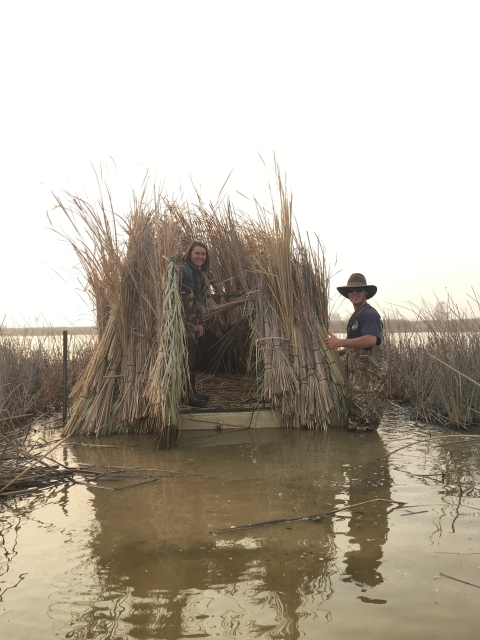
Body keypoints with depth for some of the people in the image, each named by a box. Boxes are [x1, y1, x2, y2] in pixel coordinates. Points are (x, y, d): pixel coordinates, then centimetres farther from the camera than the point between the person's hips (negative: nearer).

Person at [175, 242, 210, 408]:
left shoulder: (201, 274, 16)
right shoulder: (184, 268, -10)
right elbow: (178, 272, -37)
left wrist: (200, 322, 20)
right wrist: (174, 270, -61)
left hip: (193, 320, 9)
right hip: (183, 318, -9)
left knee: (194, 354, 12)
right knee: (190, 354, -9)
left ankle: (192, 392, 23)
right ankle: (189, 396, -2)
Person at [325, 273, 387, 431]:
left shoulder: (369, 314, -15)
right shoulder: (356, 315, 20)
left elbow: (371, 340, -33)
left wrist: (339, 342, -32)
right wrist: (340, 352, 13)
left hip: (369, 372, -11)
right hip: (358, 371, 11)